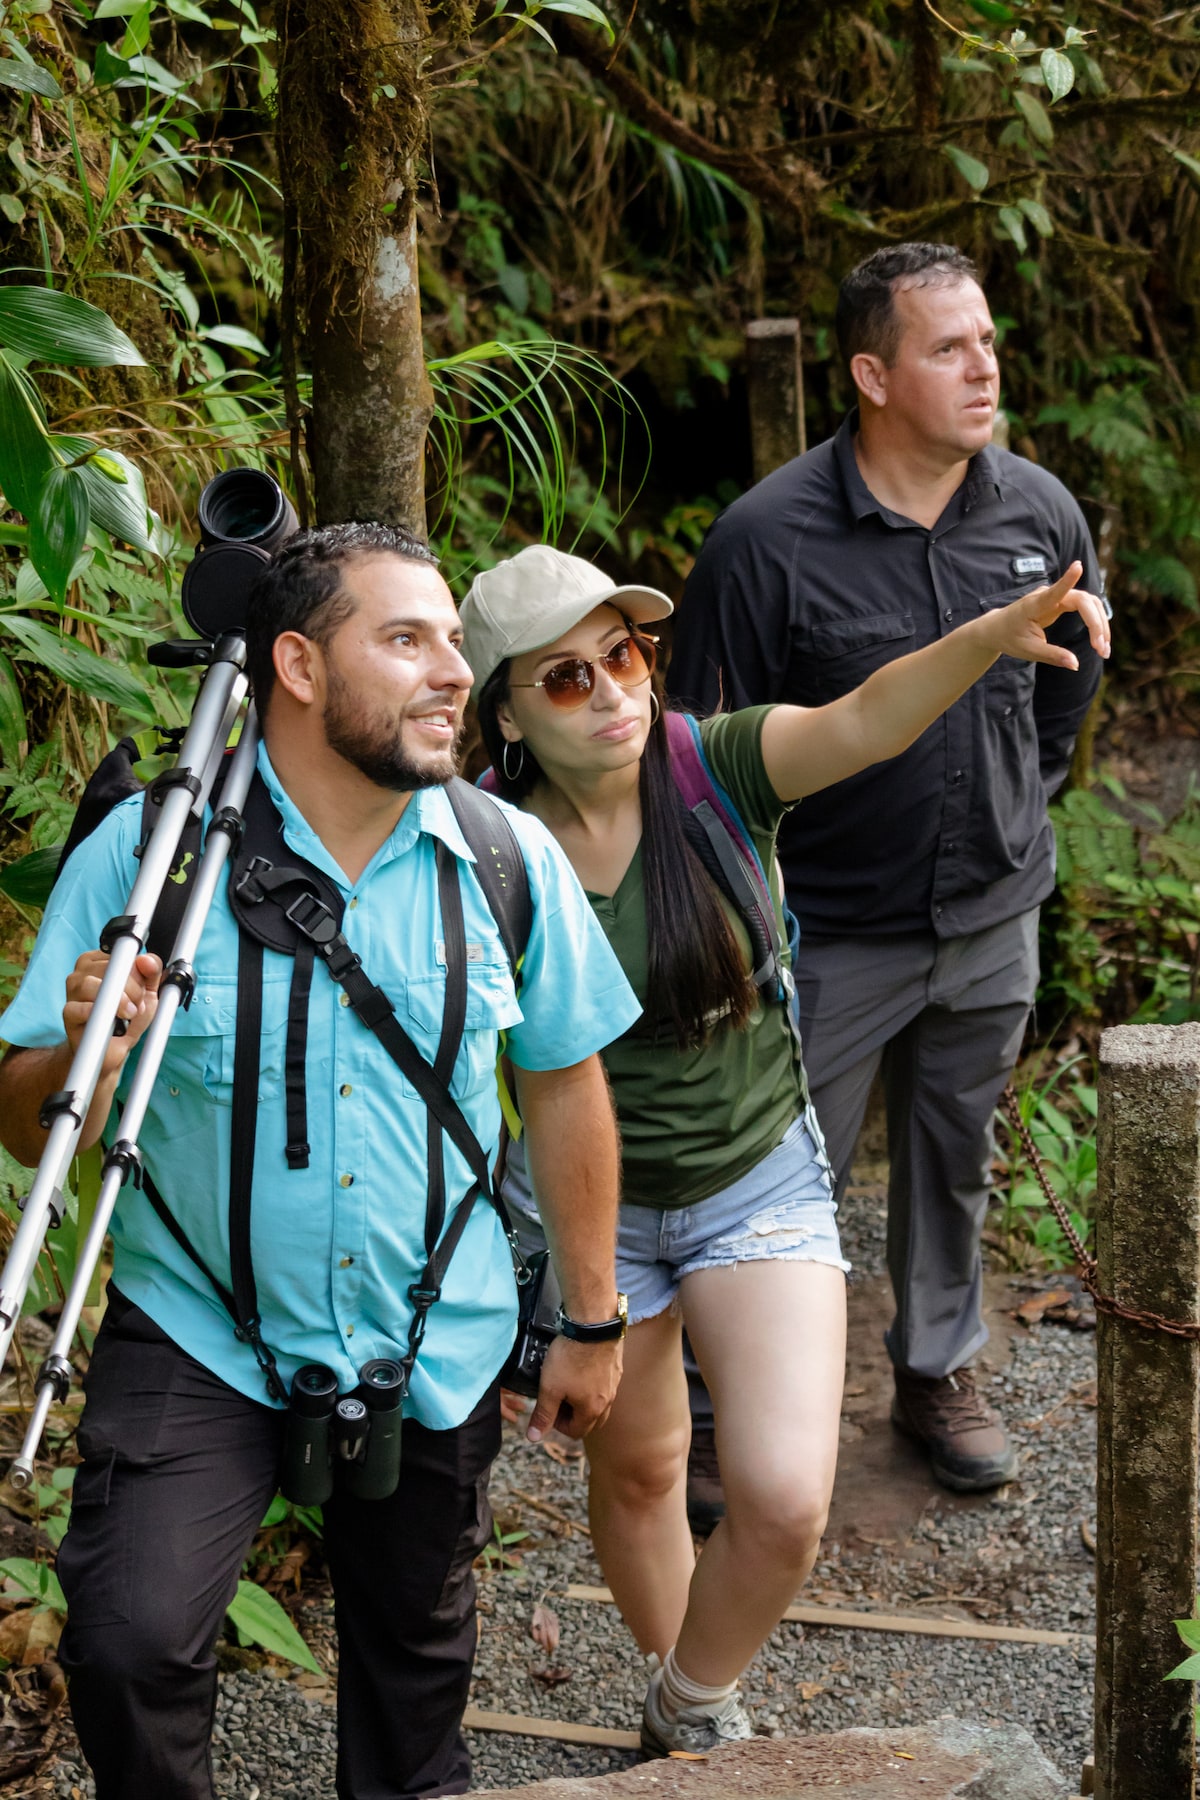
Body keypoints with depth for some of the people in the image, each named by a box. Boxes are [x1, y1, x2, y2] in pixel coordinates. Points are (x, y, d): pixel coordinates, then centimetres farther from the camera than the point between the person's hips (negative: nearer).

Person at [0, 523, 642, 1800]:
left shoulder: (509, 861, -8)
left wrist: (590, 1322, 9)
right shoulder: (146, 852, -14)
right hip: (199, 1328, -2)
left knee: (414, 1656, 17)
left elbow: (565, 1086, 5)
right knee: (128, 1644, -17)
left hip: (434, 1346, 2)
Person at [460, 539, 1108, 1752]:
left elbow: (866, 722, -37)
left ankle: (689, 1711, 18)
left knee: (784, 1501, -12)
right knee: (637, 1471, 20)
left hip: (759, 1178, 0)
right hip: (587, 1200, 0)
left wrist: (995, 633, -54)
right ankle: (682, 1697, 49)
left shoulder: (719, 769, -18)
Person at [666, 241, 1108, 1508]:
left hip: (991, 920, 4)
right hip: (832, 928, -4)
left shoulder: (1041, 514, -5)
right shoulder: (769, 538, -18)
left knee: (954, 1159, 19)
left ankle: (938, 1372, 39)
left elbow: (1071, 678, 16)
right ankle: (728, 1409, 22)